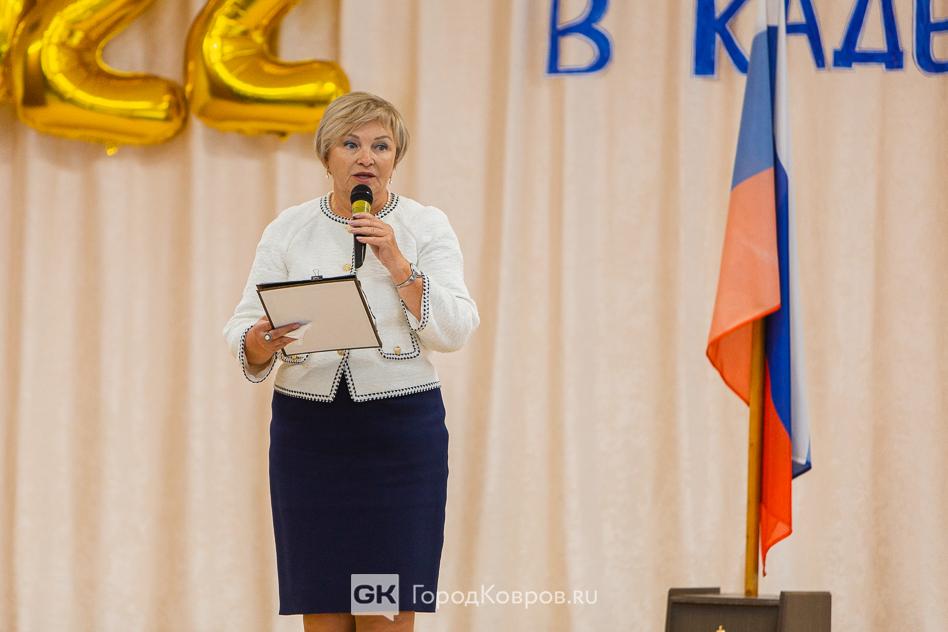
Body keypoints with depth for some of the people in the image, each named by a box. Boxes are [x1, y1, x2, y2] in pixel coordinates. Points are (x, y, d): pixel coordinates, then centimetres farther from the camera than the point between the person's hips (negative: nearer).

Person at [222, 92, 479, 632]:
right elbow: (244, 331, 3)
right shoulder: (288, 231, 7)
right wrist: (260, 344, -20)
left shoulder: (426, 227, 3)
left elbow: (456, 332, -6)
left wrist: (398, 265, -16)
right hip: (308, 428, 2)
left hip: (401, 428, -2)